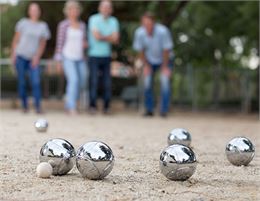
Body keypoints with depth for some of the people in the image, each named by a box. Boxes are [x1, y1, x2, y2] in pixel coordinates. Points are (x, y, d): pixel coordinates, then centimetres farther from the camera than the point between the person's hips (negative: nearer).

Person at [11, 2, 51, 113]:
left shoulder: (43, 26, 8)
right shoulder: (23, 23, 3)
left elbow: (42, 44, 7)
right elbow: (16, 39, 5)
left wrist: (37, 56, -5)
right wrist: (13, 54, -1)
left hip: (33, 58, 1)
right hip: (21, 56, -1)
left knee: (36, 82, -13)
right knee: (22, 82, 1)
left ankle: (38, 106, -10)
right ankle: (24, 105, 12)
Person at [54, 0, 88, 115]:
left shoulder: (82, 25, 10)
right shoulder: (63, 25, -4)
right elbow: (60, 43, -3)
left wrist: (85, 44, -4)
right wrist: (58, 61, -6)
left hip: (80, 58, 6)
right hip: (68, 57, -5)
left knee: (82, 83, 5)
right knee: (74, 80, -22)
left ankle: (68, 105, 23)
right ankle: (72, 108, -20)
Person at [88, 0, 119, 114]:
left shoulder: (114, 21, 9)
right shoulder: (94, 19, -4)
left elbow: (116, 39, -1)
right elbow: (97, 36, -14)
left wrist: (103, 37, -9)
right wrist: (109, 37, 0)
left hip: (107, 56, 4)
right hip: (94, 55, -4)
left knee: (107, 82, 1)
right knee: (94, 81, -9)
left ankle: (106, 106, 10)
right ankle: (92, 106, -2)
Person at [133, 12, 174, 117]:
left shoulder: (163, 31, -33)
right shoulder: (139, 33, -24)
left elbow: (166, 50, -22)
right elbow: (140, 50, -7)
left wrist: (165, 67, -16)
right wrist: (146, 66, -6)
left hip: (165, 59, -3)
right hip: (150, 61, 3)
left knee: (165, 80, -17)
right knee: (147, 81, -8)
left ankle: (164, 110, -12)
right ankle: (149, 109, 3)